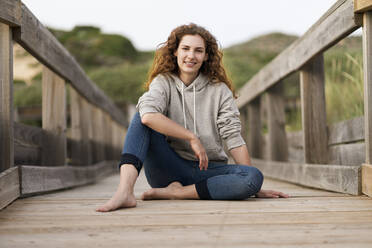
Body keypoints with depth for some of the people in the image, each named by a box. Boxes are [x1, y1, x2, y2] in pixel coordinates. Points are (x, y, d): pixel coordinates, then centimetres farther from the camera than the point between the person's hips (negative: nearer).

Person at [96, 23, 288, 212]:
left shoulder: (219, 90, 6)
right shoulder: (163, 82, 2)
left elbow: (233, 138, 0)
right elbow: (148, 115, -20)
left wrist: (254, 188, -7)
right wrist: (192, 137, -19)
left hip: (208, 171, 1)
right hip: (170, 169, -1)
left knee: (254, 177, -28)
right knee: (142, 119, -21)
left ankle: (173, 193, -23)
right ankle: (125, 191, -39)